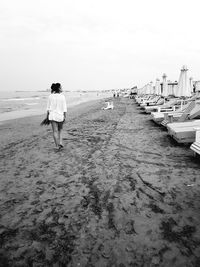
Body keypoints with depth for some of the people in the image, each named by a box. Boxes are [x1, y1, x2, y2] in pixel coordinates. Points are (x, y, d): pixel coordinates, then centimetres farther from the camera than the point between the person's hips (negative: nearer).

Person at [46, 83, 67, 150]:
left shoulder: (50, 96, -2)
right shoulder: (62, 96, -7)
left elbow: (48, 107, 2)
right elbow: (64, 107, -8)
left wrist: (47, 114, 11)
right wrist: (65, 116, -3)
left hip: (52, 115, 1)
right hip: (60, 115, 0)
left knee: (55, 131, 3)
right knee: (60, 129, 20)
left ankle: (57, 145, 3)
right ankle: (60, 142, 8)